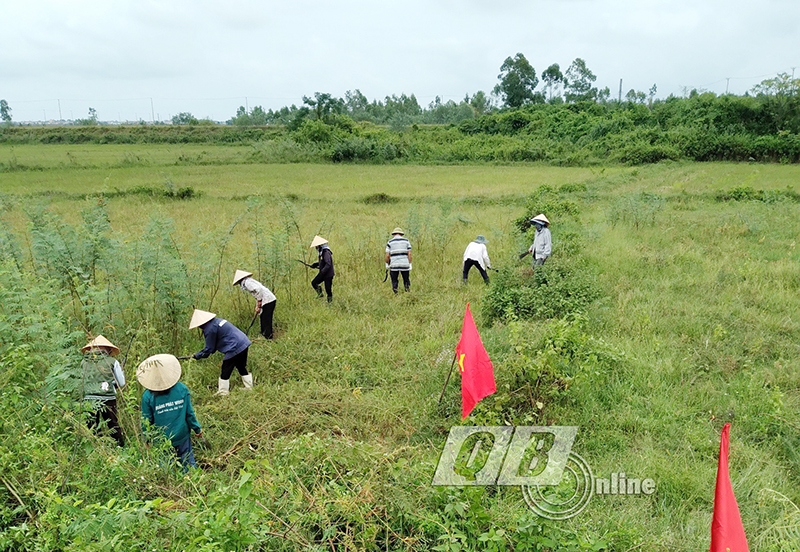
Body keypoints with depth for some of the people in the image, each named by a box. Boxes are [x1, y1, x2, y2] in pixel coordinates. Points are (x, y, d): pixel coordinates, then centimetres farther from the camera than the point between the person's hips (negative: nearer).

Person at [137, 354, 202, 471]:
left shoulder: (147, 396, -15)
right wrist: (197, 429, 12)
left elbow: (146, 422, -5)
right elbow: (190, 413, -3)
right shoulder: (182, 389, -11)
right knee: (189, 464, 16)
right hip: (182, 438, 2)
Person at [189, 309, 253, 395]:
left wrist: (198, 355, 10)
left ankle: (223, 393, 13)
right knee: (242, 368, 23)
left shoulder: (210, 329, -13)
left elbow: (209, 349, -4)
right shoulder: (217, 321, 15)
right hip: (244, 343, 9)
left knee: (225, 372, 5)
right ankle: (249, 387, 29)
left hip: (234, 349, -9)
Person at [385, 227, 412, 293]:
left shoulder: (389, 242, 6)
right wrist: (410, 265, 4)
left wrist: (387, 264, 13)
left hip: (394, 265, -1)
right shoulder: (406, 241, 8)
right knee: (406, 281, 10)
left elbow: (387, 256, -1)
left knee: (394, 282, 8)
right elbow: (409, 254, 1)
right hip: (405, 265, 1)